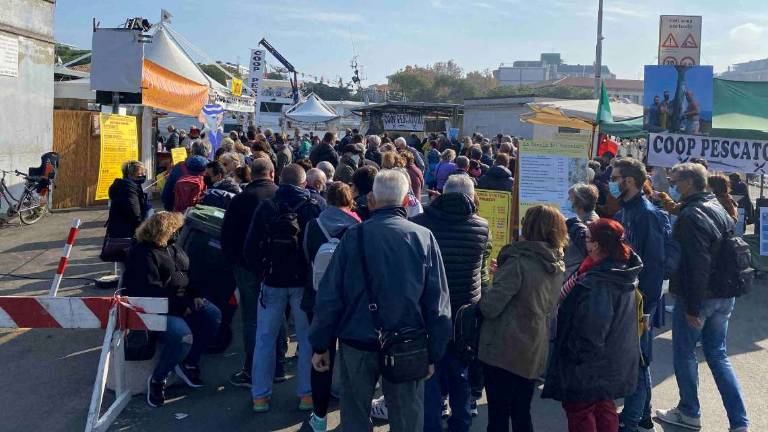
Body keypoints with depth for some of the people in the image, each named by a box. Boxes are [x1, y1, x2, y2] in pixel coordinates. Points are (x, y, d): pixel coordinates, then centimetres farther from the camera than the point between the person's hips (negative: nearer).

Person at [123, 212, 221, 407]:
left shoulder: (175, 249, 16)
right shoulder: (142, 255, -13)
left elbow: (188, 276, 22)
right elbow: (150, 291, -20)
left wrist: (195, 297, 1)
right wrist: (181, 307, -21)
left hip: (182, 302, 9)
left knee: (213, 315, -16)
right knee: (182, 336, -33)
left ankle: (189, 362, 0)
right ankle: (157, 379, -9)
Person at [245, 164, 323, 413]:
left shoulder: (265, 209, -2)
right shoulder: (313, 208, -5)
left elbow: (250, 249, -4)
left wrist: (262, 271, 9)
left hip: (273, 281, 1)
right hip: (304, 282, 0)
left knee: (265, 338, 10)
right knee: (307, 338, 10)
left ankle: (260, 396, 13)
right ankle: (306, 394, 13)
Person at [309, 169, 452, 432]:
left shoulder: (354, 236, -9)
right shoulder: (424, 237, -8)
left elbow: (330, 296, -7)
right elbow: (438, 302, -6)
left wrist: (320, 344, 4)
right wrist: (433, 353, 3)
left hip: (357, 344, 0)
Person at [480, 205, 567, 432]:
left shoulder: (519, 262, -20)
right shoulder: (557, 266, 3)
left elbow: (490, 307, -23)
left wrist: (484, 295, -1)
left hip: (503, 352, -7)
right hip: (534, 353, 7)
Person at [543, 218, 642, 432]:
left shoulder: (596, 282, -30)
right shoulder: (622, 272, -1)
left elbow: (591, 329, -26)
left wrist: (575, 353, -13)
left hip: (589, 366, -9)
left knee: (579, 412, 7)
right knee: (604, 408, 22)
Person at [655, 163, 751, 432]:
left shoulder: (690, 215, -19)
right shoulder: (719, 209, 9)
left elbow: (698, 264, -24)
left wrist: (693, 307, -21)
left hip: (699, 296, -8)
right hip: (724, 296, 8)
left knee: (684, 353, 9)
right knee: (717, 354, 15)